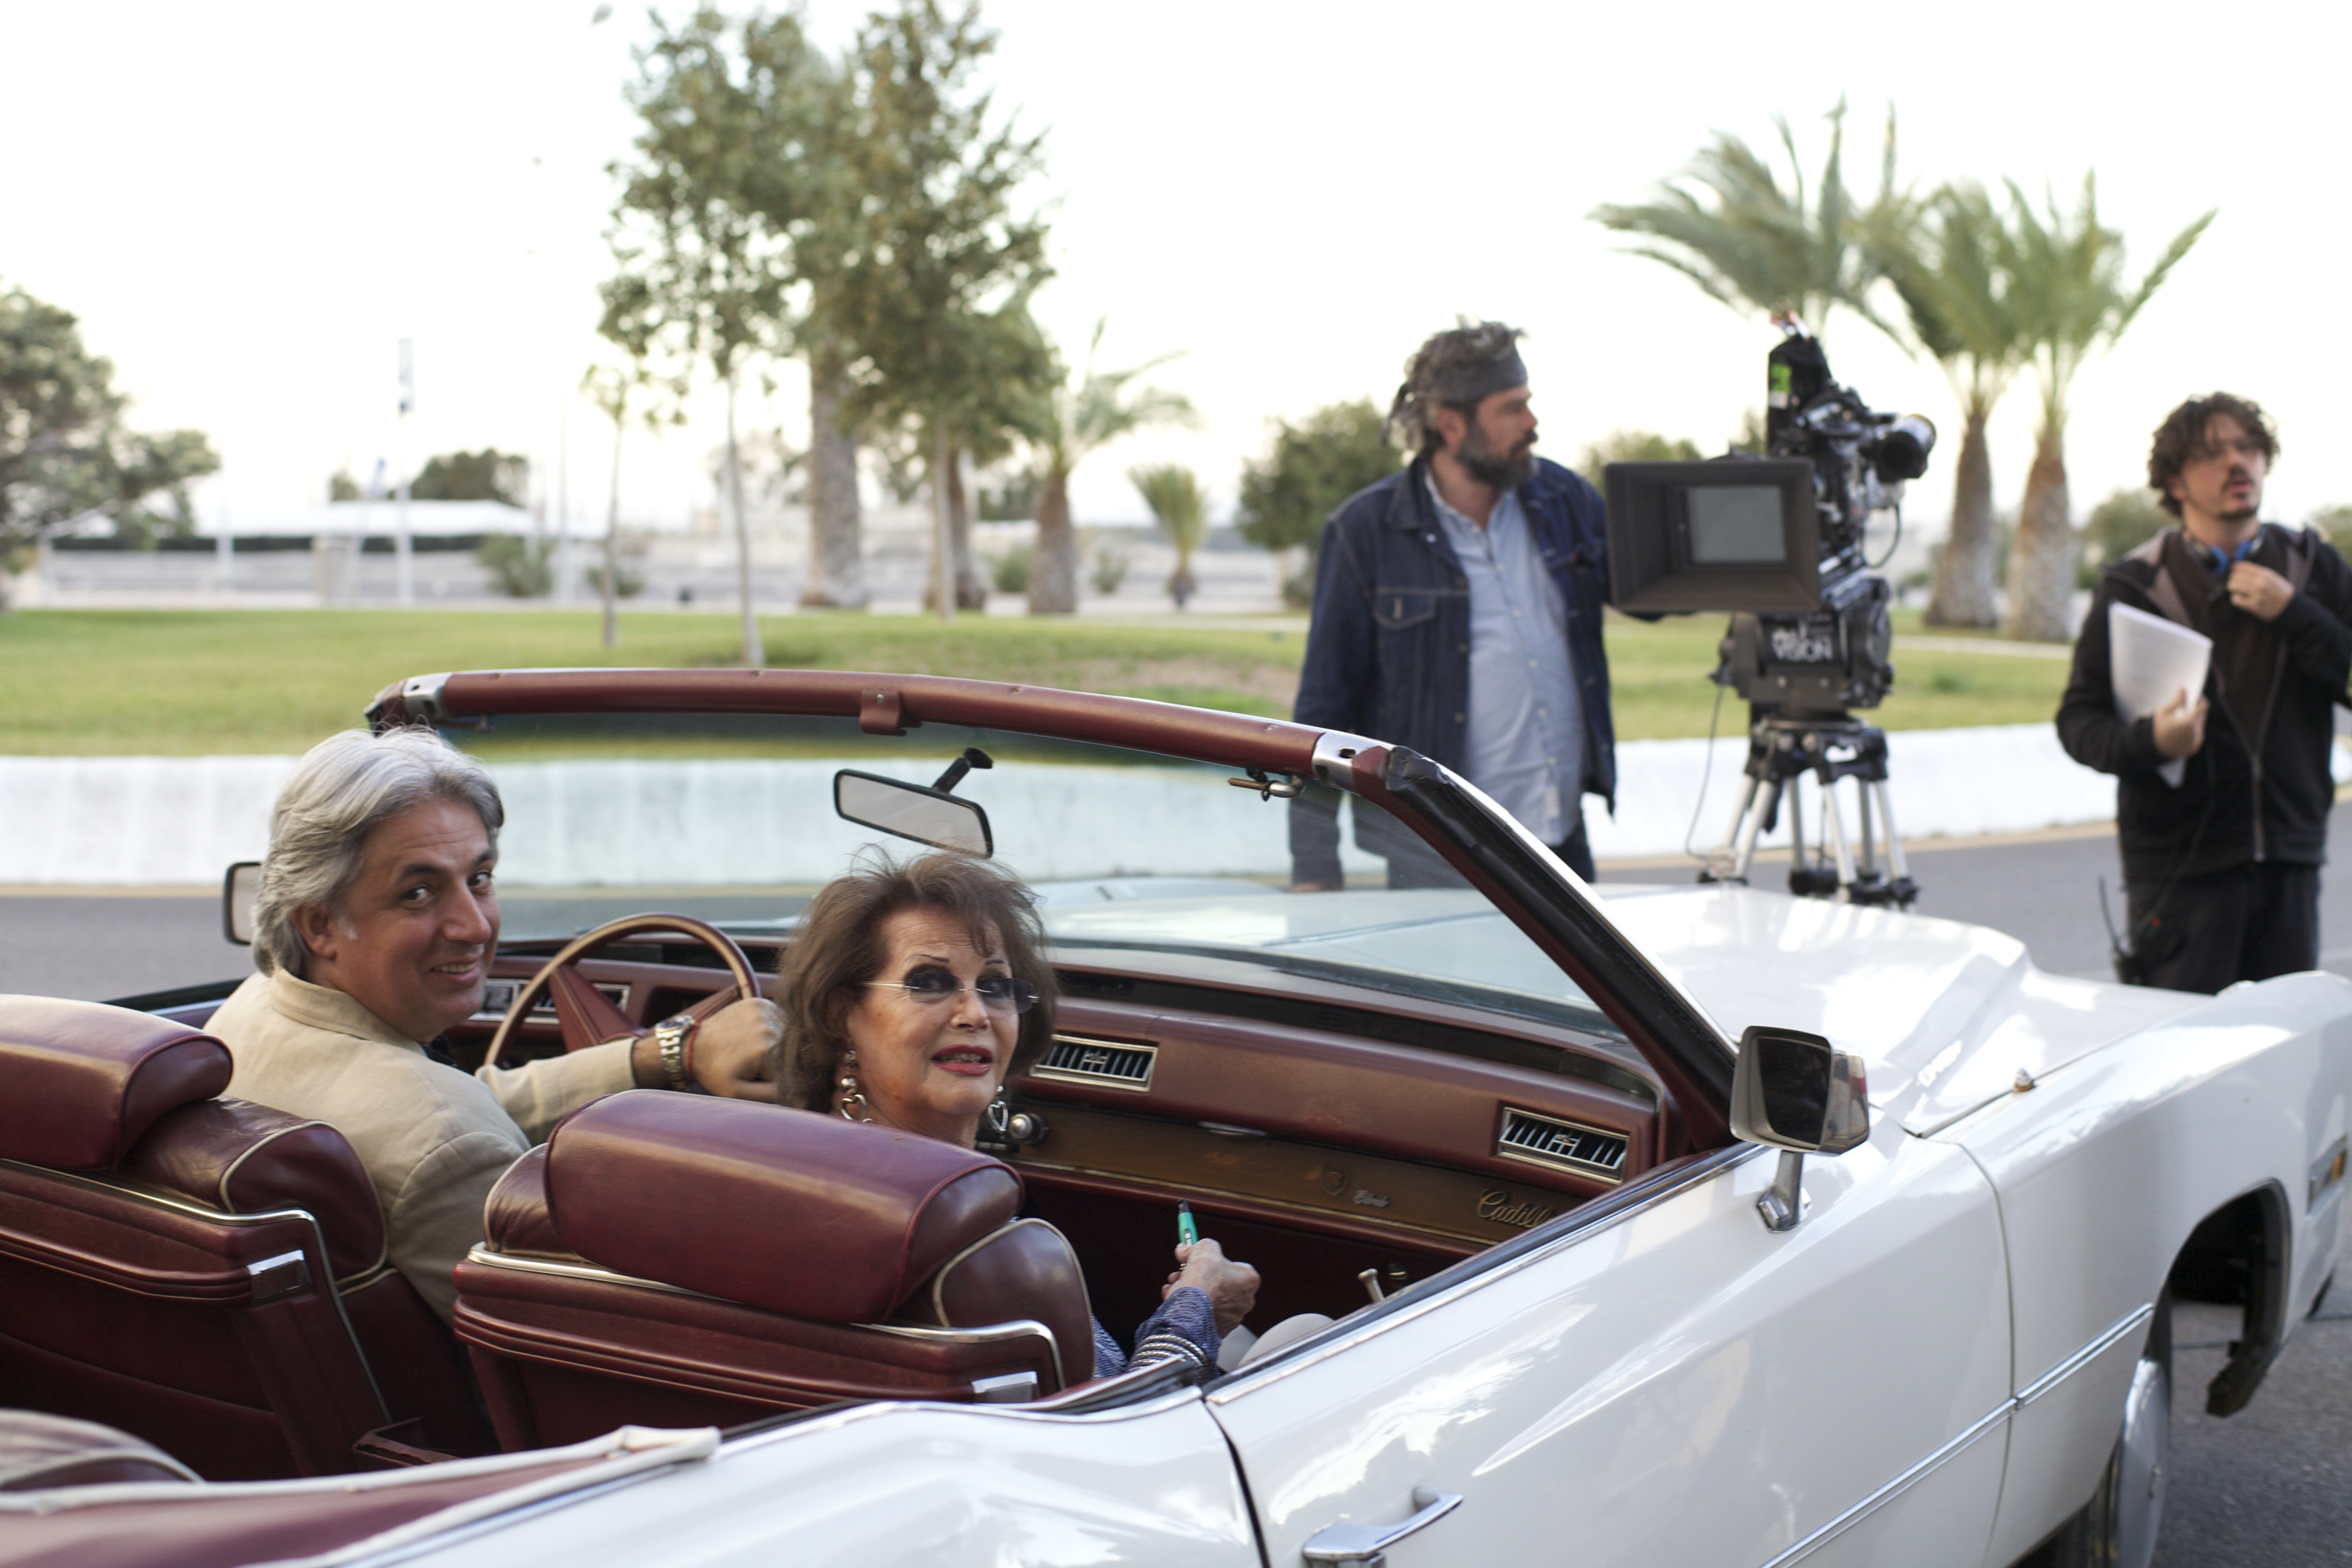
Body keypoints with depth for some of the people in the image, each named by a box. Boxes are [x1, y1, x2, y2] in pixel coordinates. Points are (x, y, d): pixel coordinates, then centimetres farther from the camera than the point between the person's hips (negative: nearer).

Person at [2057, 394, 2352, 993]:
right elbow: (2078, 718, -3)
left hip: (2290, 859, 3)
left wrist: (2294, 615, -11)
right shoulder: (2134, 586, -1)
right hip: (2180, 867, -3)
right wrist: (2148, 742, -22)